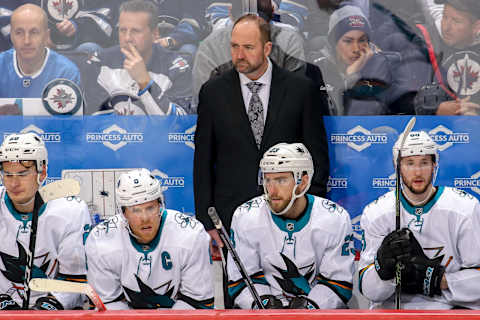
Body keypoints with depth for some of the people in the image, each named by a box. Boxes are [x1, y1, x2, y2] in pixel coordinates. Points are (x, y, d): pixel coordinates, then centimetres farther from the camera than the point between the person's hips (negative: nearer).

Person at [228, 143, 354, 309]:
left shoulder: (336, 219, -9)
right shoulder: (245, 218, -8)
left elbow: (338, 282, -4)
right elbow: (240, 280, -2)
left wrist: (310, 305, -19)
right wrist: (264, 302, -19)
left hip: (321, 307, 0)